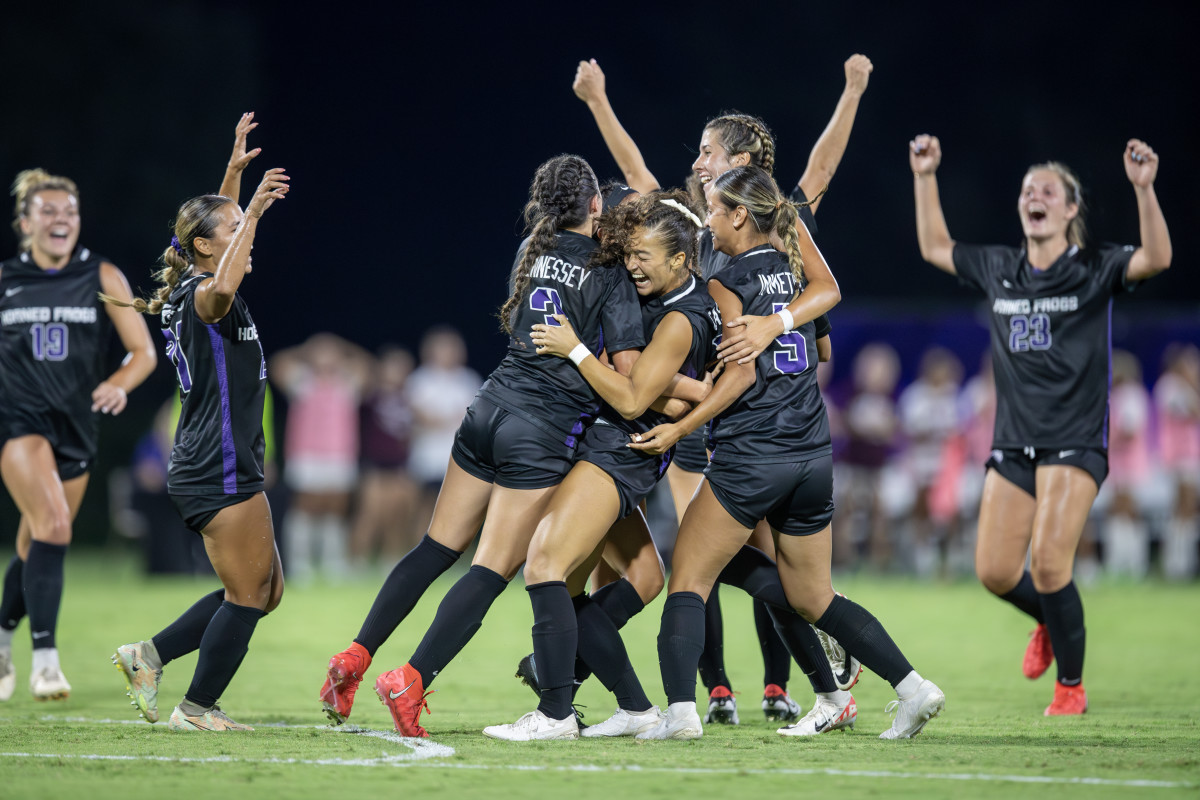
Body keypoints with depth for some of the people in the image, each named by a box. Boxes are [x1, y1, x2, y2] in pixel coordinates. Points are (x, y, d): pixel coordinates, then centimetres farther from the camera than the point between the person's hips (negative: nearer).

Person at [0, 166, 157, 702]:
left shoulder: (102, 277, 2)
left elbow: (143, 351, 0)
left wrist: (119, 383, -18)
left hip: (76, 429, 3)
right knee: (53, 525, -24)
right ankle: (45, 658, -22)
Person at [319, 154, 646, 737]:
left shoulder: (530, 252, 10)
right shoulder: (610, 276, -7)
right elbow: (628, 373, -12)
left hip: (491, 407, 6)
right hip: (545, 433, -6)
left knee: (436, 549, 15)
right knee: (491, 572, -6)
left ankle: (355, 656, 11)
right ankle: (410, 681, -17)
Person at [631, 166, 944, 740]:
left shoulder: (725, 285, -6)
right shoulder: (796, 269, 12)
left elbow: (741, 373, -14)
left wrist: (679, 428, -13)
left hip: (748, 457, -7)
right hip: (813, 456, 7)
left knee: (687, 581, 0)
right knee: (812, 597, 16)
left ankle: (680, 709, -16)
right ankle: (911, 687, 5)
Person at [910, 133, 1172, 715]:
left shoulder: (1095, 269, -2)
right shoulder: (998, 269, 11)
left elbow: (1156, 258, -19)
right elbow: (935, 248, 24)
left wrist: (1144, 188, -30)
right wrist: (925, 178, 18)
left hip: (1075, 443, -5)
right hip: (1013, 443, 5)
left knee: (1048, 563, -17)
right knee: (994, 572, -2)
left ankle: (1071, 687, 1)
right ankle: (1052, 623, 32)